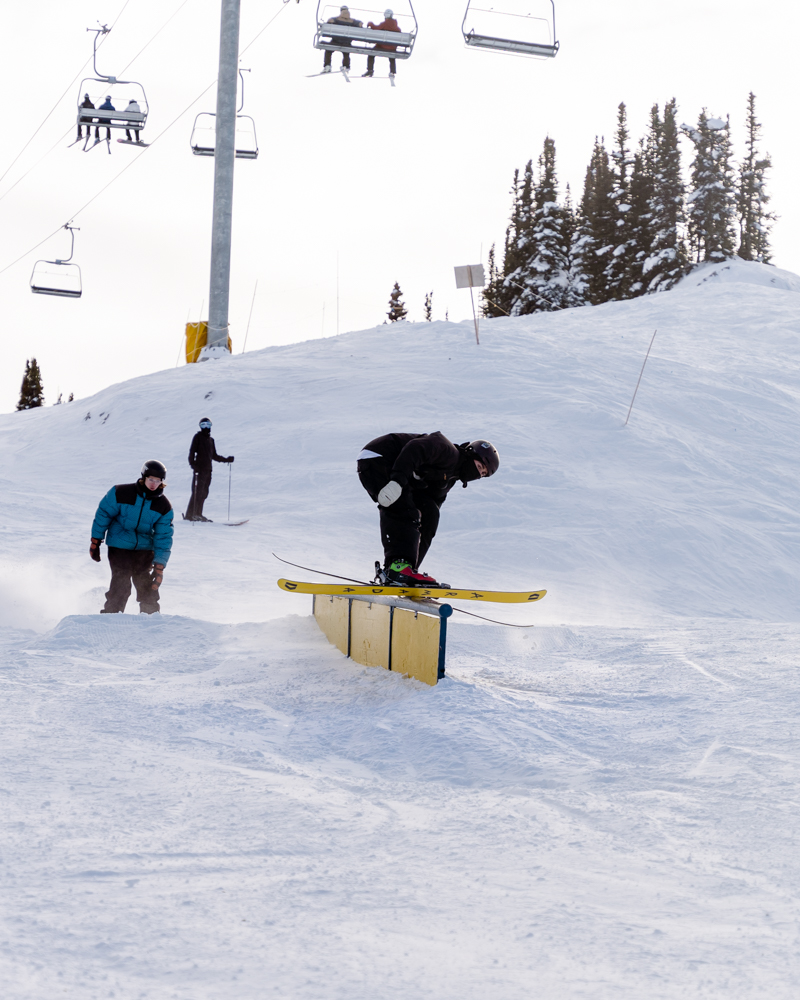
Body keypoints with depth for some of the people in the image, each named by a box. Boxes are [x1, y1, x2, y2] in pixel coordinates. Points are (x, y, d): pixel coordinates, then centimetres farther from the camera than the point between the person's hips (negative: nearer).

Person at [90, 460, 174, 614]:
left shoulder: (164, 507, -4)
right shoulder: (122, 493, -12)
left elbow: (163, 537, -2)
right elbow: (103, 514, -2)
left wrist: (160, 565, -8)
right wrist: (95, 542, 0)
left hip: (144, 549, 3)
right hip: (119, 547, -3)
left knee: (147, 586, -1)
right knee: (121, 584, -14)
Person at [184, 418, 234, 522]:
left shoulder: (211, 440, 20)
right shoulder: (198, 437, 1)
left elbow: (214, 456, 26)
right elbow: (192, 452, -7)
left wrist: (226, 459, 19)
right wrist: (193, 464, -20)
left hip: (208, 470, 7)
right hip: (200, 469, -7)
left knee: (204, 493, 6)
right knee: (197, 492, -11)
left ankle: (197, 514, 11)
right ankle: (190, 515, -10)